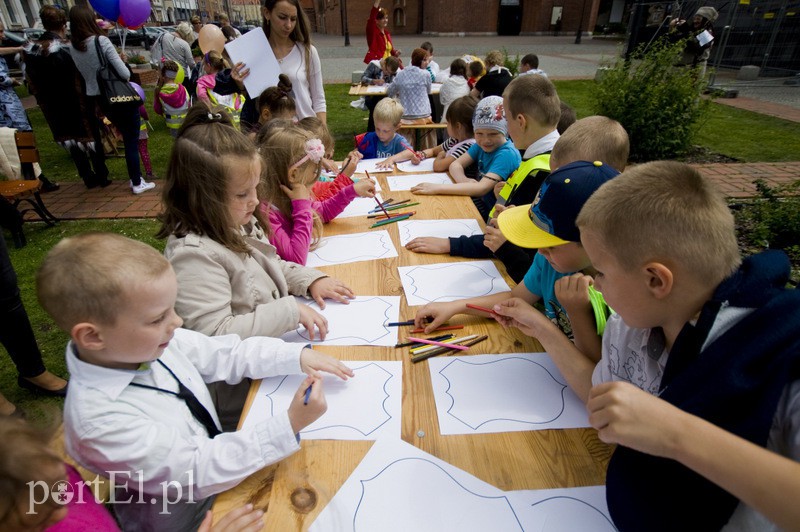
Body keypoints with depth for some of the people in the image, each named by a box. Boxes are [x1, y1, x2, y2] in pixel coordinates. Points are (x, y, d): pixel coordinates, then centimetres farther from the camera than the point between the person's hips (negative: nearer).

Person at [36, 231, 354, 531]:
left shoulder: (151, 340, -14)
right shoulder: (102, 421, -32)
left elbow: (227, 354, -3)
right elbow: (199, 473, -28)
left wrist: (298, 356, -13)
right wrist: (290, 425, -32)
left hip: (215, 453, 6)